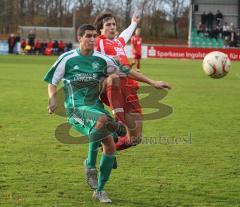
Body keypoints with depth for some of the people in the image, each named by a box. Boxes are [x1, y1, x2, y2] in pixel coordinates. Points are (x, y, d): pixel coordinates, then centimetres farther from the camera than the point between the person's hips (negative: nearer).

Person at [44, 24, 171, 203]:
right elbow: (52, 82, 8)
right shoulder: (67, 58, -1)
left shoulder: (101, 59, 6)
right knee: (102, 120, -36)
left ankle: (100, 190, 13)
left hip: (96, 106, 5)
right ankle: (90, 165, -15)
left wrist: (153, 83, 8)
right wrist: (53, 99, -12)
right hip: (76, 108, -5)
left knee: (110, 146, -4)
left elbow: (126, 71, 11)